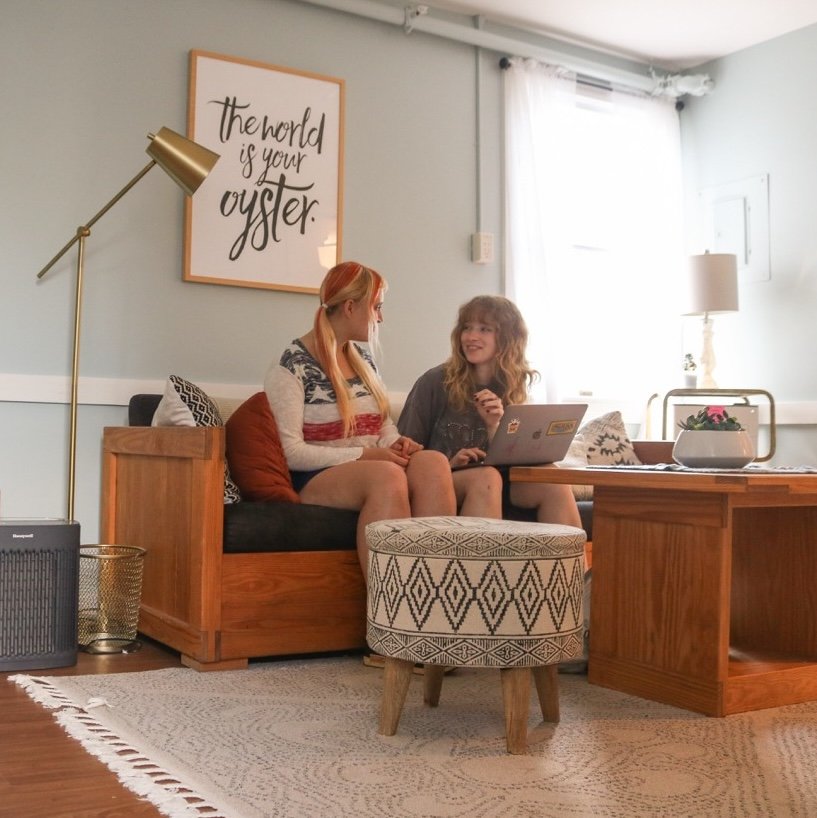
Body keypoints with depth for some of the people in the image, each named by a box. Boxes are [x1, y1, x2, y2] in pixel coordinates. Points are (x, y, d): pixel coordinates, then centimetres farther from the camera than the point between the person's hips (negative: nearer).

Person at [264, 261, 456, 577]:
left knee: (433, 462, -27)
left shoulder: (362, 357, 16)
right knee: (387, 476, -37)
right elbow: (291, 452, -13)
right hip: (316, 480, -6)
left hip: (369, 471, 6)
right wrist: (364, 454, -18)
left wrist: (397, 443, -2)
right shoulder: (290, 368, -6)